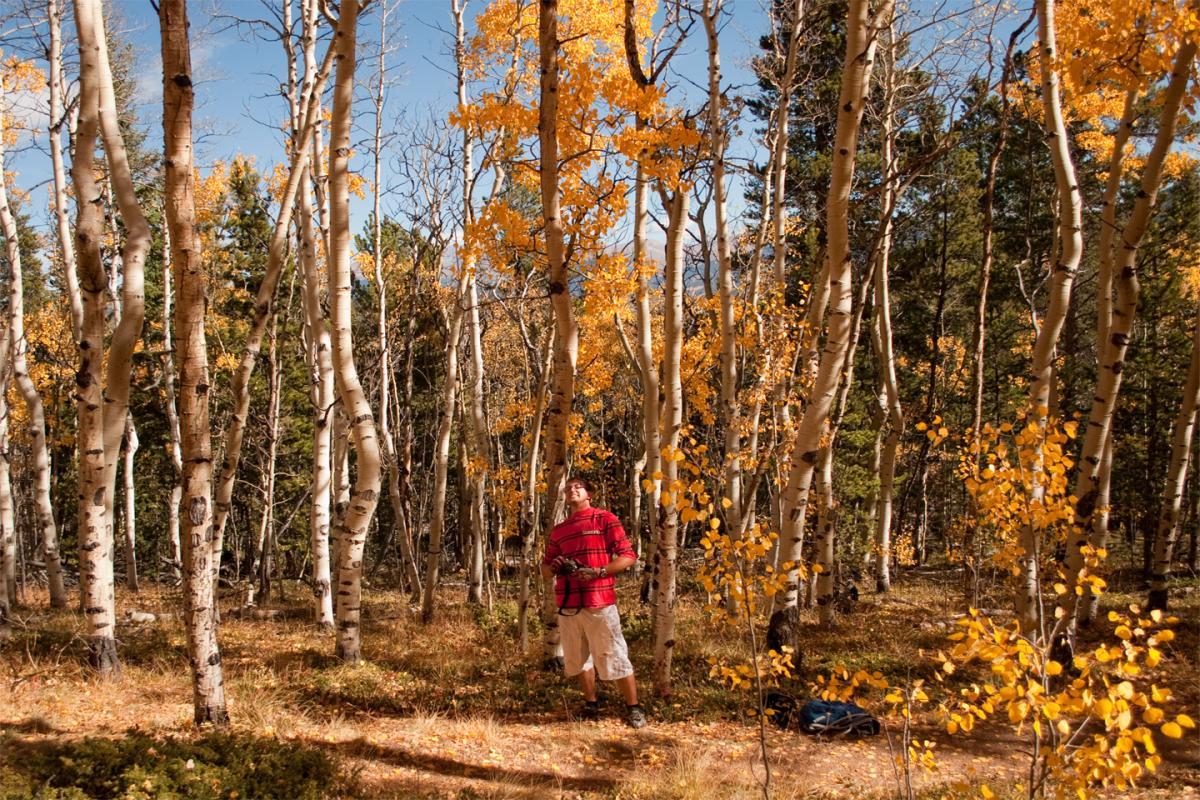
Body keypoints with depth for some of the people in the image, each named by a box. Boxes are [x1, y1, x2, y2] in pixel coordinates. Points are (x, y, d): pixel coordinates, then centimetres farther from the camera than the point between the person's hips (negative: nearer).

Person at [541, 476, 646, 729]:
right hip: (567, 605, 5)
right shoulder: (558, 530, 16)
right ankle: (591, 704, 27)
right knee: (578, 658, 12)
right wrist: (554, 567, -2)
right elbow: (545, 569, 22)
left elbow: (628, 556, -4)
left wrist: (598, 572, -16)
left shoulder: (605, 519, 1)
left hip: (599, 603, -5)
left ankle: (633, 708, 8)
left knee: (614, 657, -3)